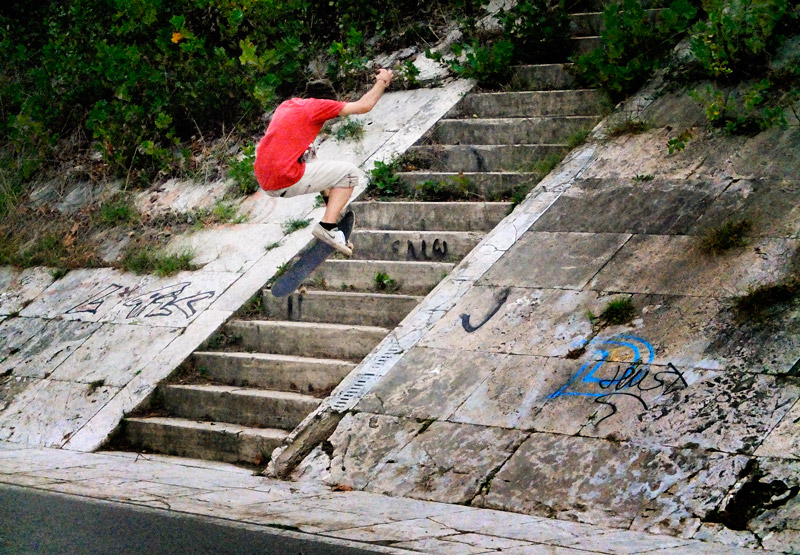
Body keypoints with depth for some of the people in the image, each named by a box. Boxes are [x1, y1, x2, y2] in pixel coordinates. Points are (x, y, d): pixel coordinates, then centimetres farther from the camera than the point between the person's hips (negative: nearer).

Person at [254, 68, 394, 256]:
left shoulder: (287, 105, 20)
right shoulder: (317, 105, -2)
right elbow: (364, 106, -1)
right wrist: (382, 82, 15)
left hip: (264, 181, 8)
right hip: (287, 183, -8)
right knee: (350, 172, 4)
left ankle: (331, 203, 35)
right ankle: (328, 226, -6)